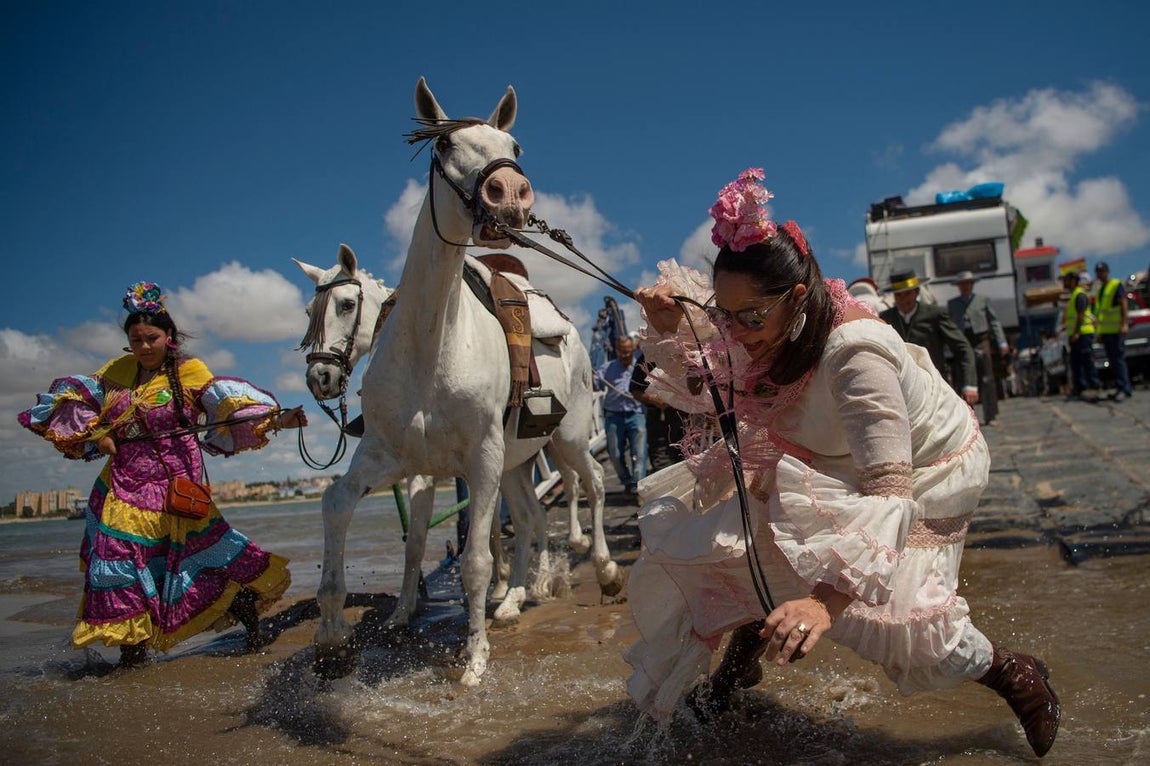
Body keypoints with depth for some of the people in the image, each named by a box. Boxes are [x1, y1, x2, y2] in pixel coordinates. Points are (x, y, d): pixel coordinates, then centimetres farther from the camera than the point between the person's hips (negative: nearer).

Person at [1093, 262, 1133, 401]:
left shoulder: (1117, 285, -4)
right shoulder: (1100, 290, 18)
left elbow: (1124, 305, -13)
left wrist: (1124, 324, -23)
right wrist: (1099, 333, 21)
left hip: (1116, 330, -8)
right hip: (1105, 331, 8)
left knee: (1119, 358, -12)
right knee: (1113, 361, 8)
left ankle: (1123, 388, -14)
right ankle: (1126, 388, 14)